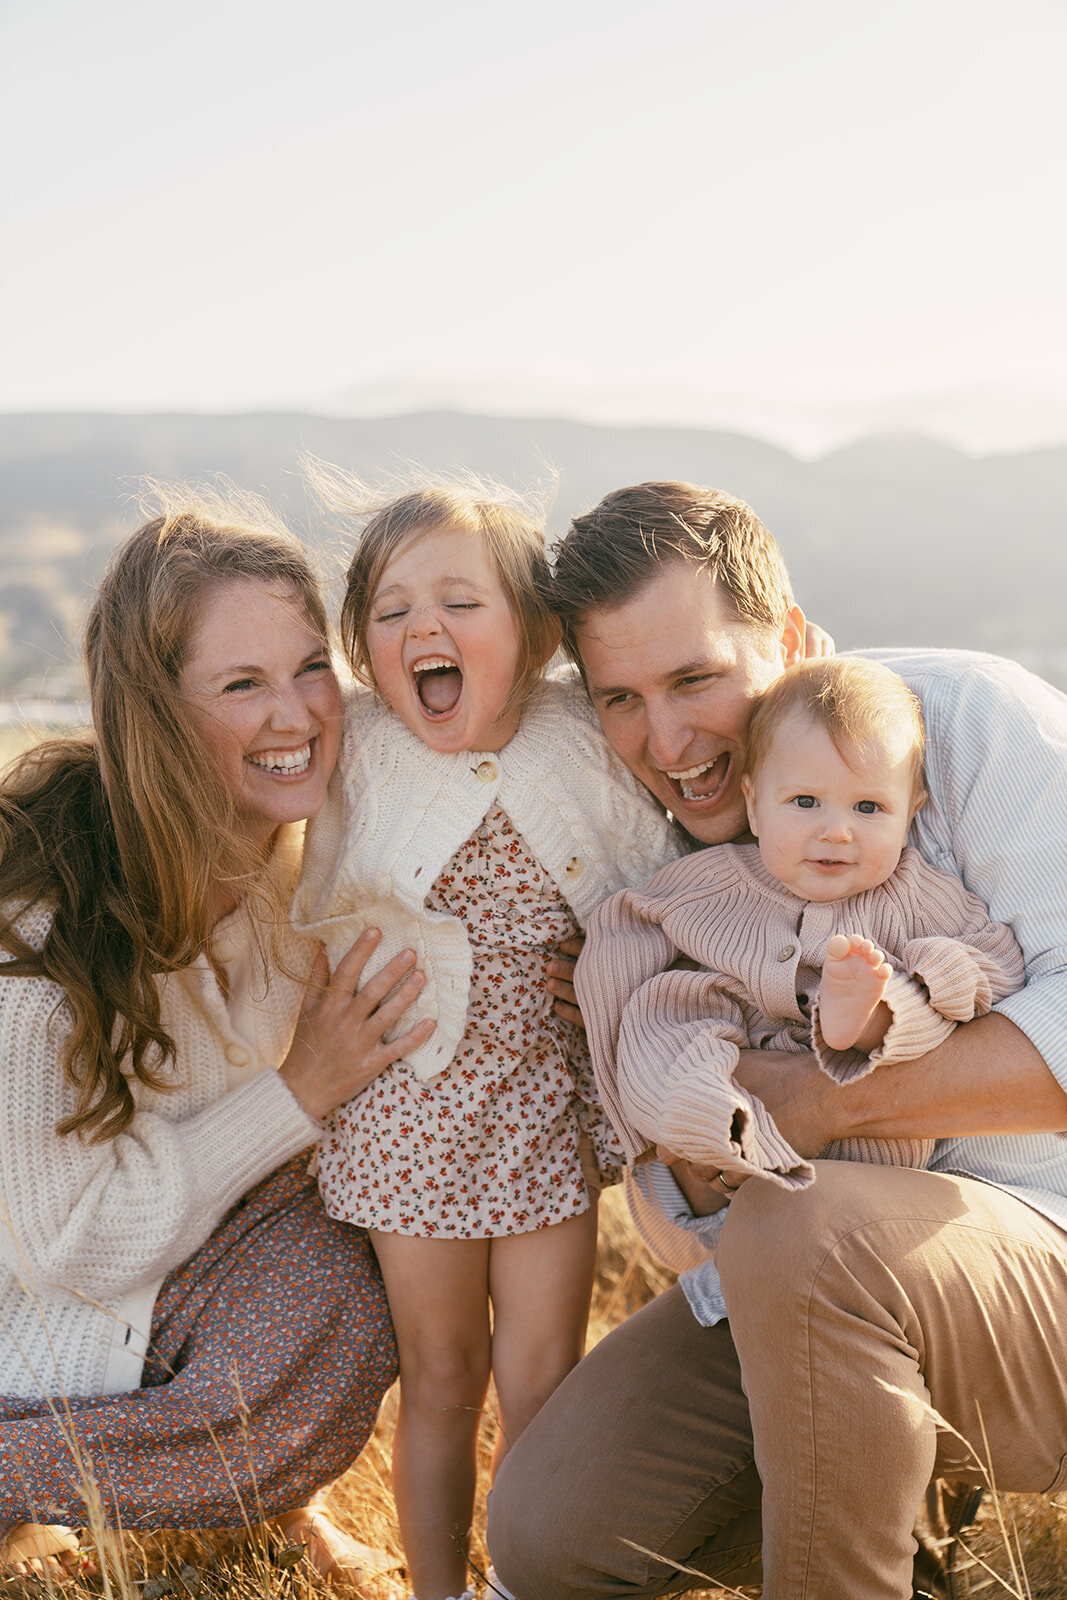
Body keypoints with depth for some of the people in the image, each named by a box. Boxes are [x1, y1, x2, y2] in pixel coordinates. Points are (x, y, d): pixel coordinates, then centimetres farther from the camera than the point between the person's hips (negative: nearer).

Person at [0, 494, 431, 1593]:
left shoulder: (313, 840, -12)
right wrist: (301, 1091, -24)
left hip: (235, 1207, 6)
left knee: (332, 1290, -22)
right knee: (324, 1321, -25)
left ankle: (275, 1488, 9)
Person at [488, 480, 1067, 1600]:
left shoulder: (972, 720, -12)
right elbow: (684, 1234, 9)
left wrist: (821, 1098, -23)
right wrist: (696, 1169, -15)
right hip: (809, 1293, 6)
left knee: (802, 1227, -36)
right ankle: (896, 1503, 14)